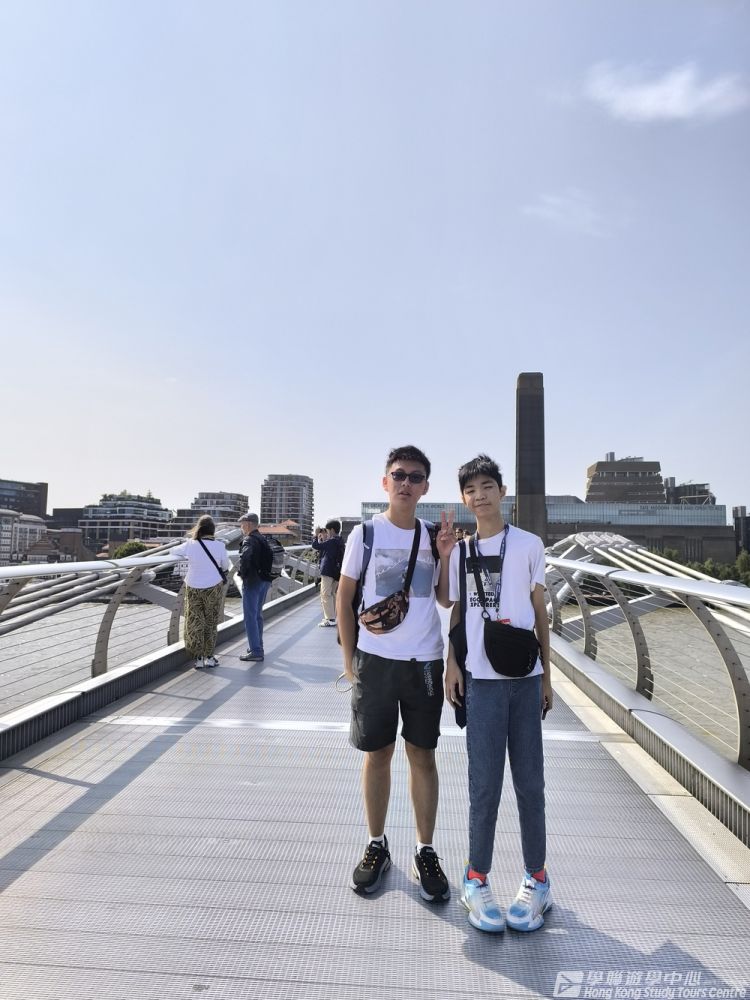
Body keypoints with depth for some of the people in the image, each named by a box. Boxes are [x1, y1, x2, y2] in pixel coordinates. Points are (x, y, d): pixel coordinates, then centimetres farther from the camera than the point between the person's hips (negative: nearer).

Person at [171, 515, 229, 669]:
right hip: (213, 588, -1)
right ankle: (209, 657, 19)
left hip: (193, 588, 1)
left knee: (195, 623, 11)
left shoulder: (190, 545, -8)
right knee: (210, 623, 13)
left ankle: (199, 658, 14)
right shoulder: (219, 545, -11)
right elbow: (225, 566, 1)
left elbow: (174, 551, 10)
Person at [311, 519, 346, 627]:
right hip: (336, 571, 10)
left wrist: (316, 536, -4)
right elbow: (325, 548, 20)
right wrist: (323, 538, 14)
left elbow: (316, 546, -18)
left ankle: (330, 620, -7)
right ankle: (332, 617, 23)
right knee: (332, 594, 17)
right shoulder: (339, 541, 12)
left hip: (328, 571, -10)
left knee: (325, 595, -5)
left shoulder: (332, 541, -17)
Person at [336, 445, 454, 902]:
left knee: (423, 755, 10)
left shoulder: (433, 536, 3)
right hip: (375, 659, -1)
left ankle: (426, 852, 26)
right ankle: (377, 846, 30)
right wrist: (349, 657, 0)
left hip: (425, 661, 2)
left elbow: (446, 597, 7)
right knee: (378, 753, 11)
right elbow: (344, 597, 2)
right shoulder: (366, 533, -3)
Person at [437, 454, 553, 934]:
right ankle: (477, 880, 22)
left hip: (524, 677, 0)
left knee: (530, 781, 8)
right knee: (485, 784, 5)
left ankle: (536, 880, 26)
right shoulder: (459, 551, 6)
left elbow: (540, 611, 6)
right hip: (480, 677, 0)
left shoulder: (529, 544, 2)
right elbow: (455, 611, 10)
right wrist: (452, 664, 1)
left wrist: (547, 676, 7)